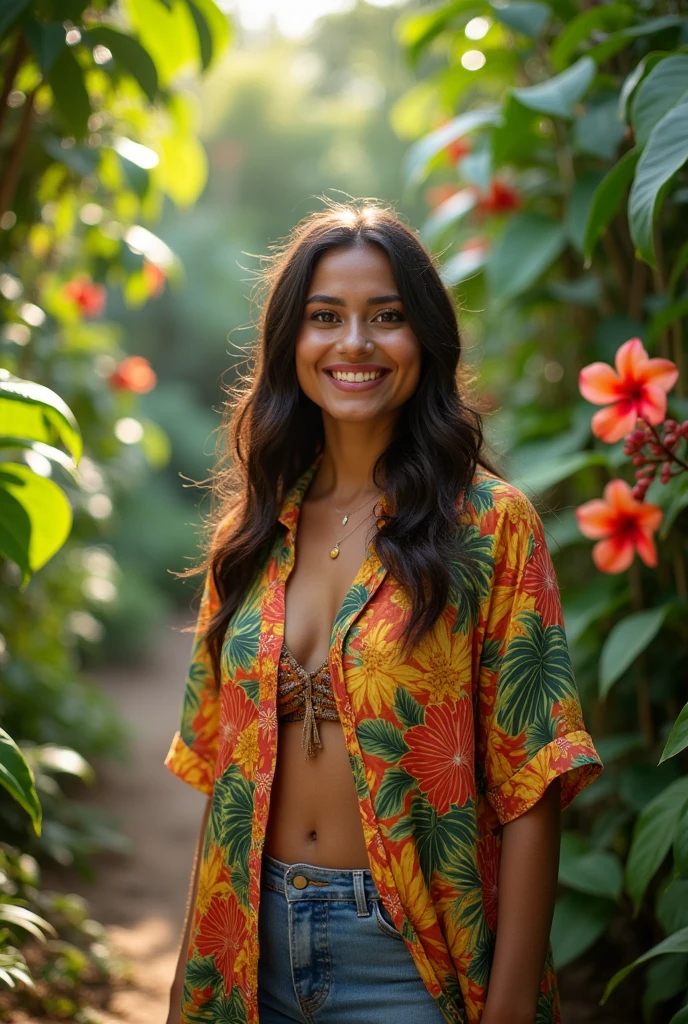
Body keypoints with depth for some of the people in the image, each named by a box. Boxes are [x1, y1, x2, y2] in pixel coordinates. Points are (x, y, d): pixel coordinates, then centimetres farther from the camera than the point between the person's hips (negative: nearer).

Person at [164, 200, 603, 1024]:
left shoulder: (489, 523, -9)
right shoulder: (250, 530, 4)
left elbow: (528, 786, -11)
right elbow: (221, 766, 8)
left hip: (410, 956, -4)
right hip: (258, 948, 4)